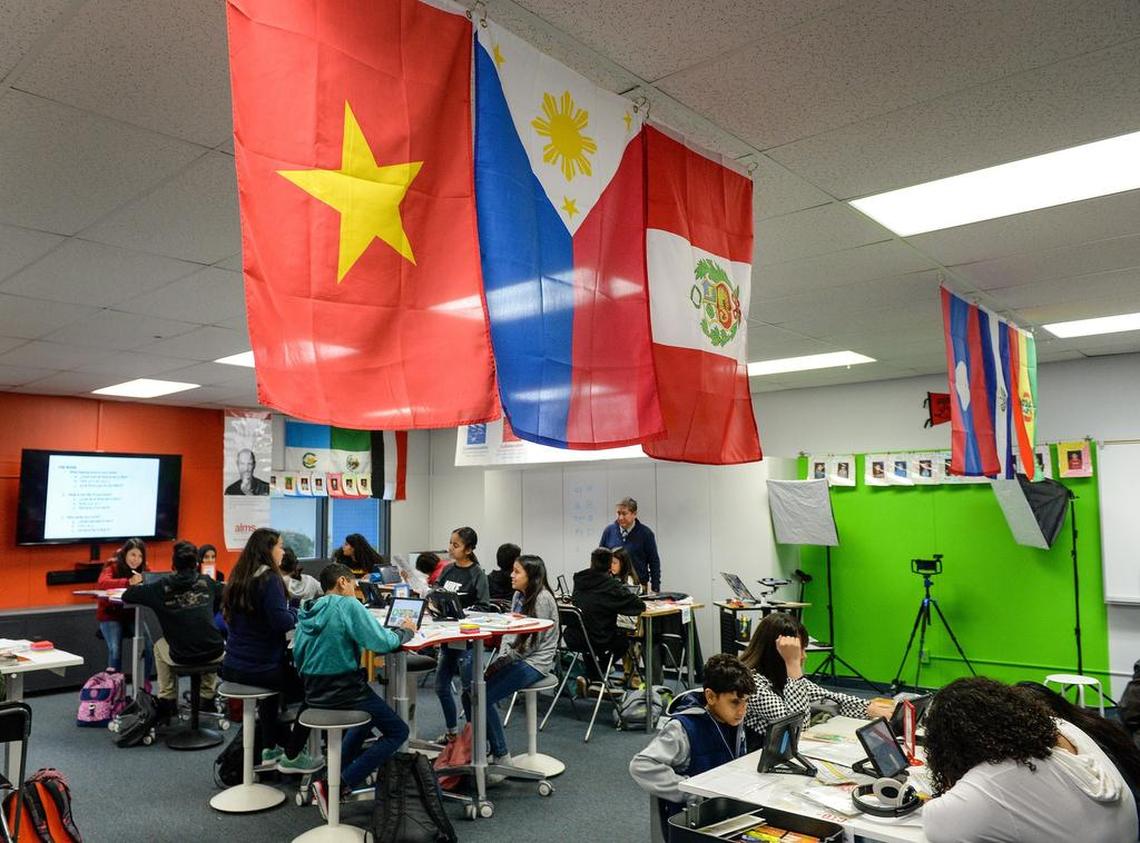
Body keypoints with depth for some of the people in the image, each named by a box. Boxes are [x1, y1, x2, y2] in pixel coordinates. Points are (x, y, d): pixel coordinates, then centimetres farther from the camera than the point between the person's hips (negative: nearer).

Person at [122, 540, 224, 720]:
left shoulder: (162, 587, 0)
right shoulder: (206, 582, 7)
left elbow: (127, 596, 7)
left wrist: (139, 586, 28)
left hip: (181, 656, -1)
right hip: (213, 652, 1)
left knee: (159, 646, 32)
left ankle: (167, 701, 34)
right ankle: (208, 698, 37)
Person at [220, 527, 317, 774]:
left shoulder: (238, 577, 7)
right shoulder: (269, 578, -18)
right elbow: (282, 621, -26)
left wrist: (289, 614, 14)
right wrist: (295, 613, -3)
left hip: (232, 668, 8)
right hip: (261, 668, -8)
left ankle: (269, 749, 40)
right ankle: (291, 756, 14)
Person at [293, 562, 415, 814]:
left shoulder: (308, 611, 7)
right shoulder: (348, 605, -14)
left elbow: (298, 657, 13)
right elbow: (382, 642, -18)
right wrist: (405, 631, 1)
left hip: (314, 693, 8)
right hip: (344, 690, -8)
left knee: (370, 715, 32)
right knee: (397, 732, 4)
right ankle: (337, 787, -7)